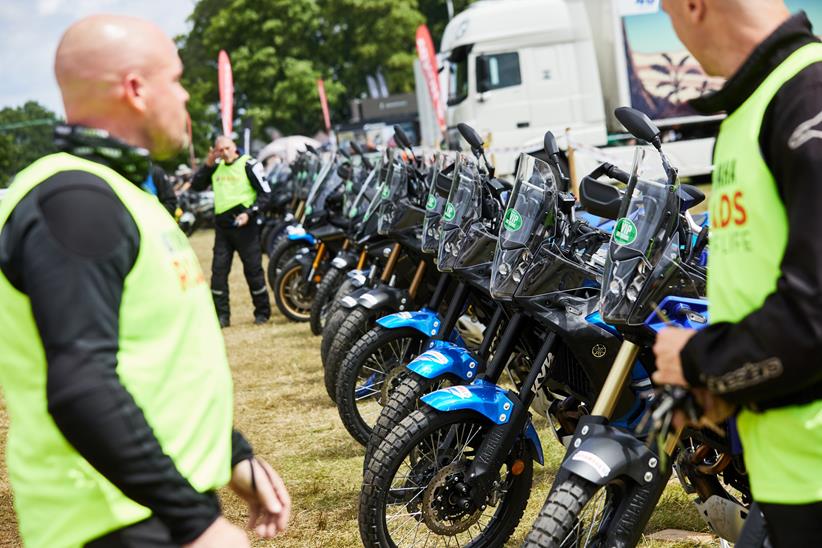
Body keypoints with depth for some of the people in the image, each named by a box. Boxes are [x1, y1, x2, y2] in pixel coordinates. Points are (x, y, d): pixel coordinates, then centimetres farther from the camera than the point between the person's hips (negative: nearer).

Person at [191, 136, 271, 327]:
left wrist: (250, 213, -17)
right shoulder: (216, 168, 12)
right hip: (222, 225, 5)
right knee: (218, 270, 0)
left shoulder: (249, 165, -5)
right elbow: (196, 186, 13)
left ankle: (262, 312, 12)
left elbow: (265, 193, -5)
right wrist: (208, 164, 1)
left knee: (253, 269, 1)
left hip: (244, 224, -5)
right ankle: (221, 314, 5)